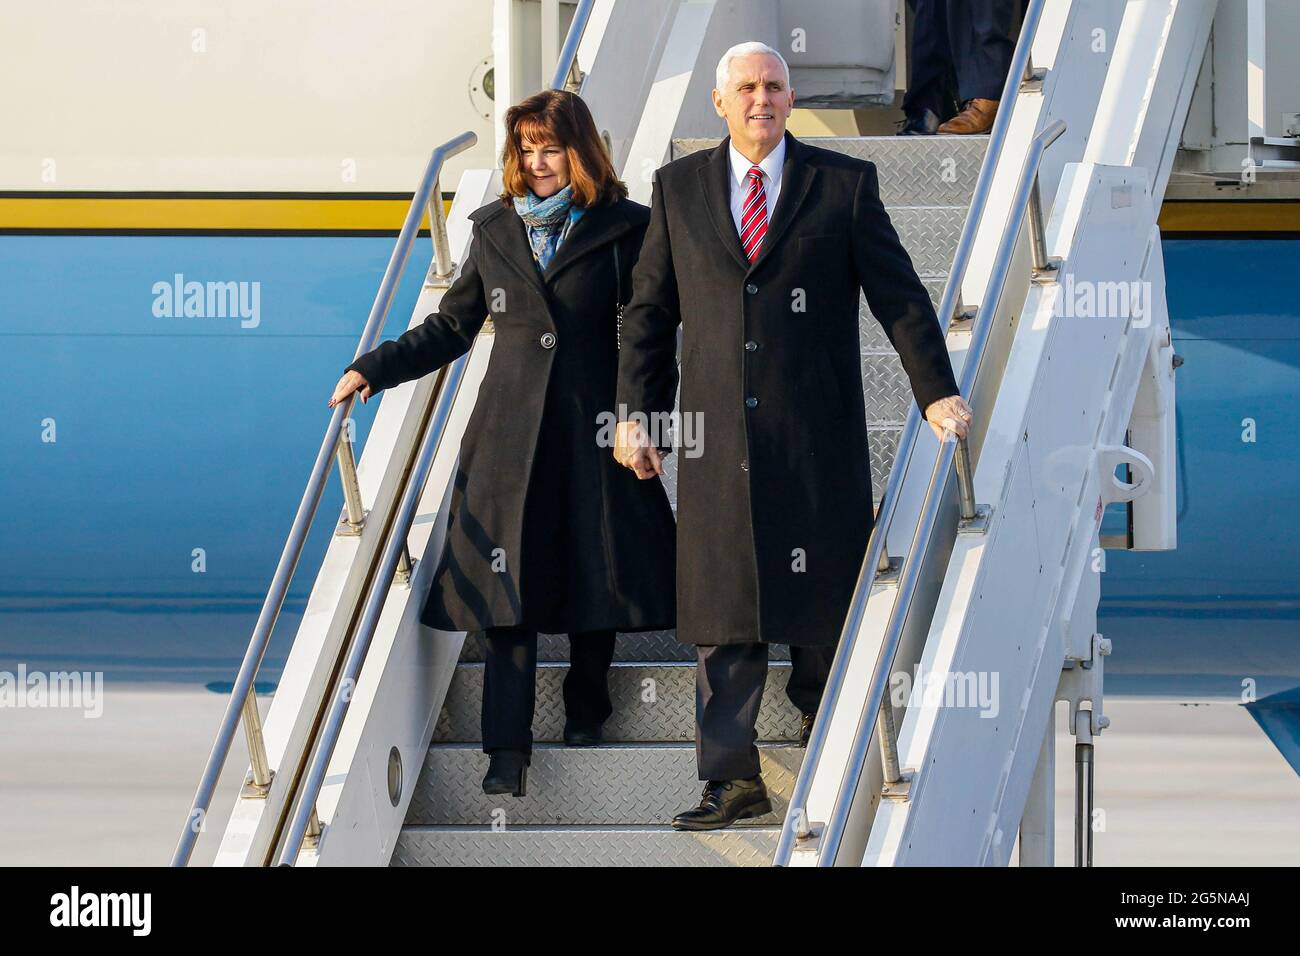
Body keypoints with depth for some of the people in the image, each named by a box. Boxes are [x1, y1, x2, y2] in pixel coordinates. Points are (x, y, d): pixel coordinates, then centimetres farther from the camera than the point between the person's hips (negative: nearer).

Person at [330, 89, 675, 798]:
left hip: (593, 429, -2)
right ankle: (507, 752, -11)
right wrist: (374, 368, 9)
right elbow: (452, 326, 18)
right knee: (509, 582, -6)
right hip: (510, 433, 2)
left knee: (594, 574, 4)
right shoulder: (495, 230, 11)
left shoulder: (623, 228, 2)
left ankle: (585, 713, 26)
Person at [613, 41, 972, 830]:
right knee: (724, 612, 0)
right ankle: (735, 780, 1)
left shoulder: (845, 184, 4)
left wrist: (938, 394, -7)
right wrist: (635, 414, 6)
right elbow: (650, 310, 12)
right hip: (718, 436, 1)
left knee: (823, 599, 3)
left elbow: (900, 295, 2)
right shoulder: (679, 187, 10)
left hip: (818, 434, -1)